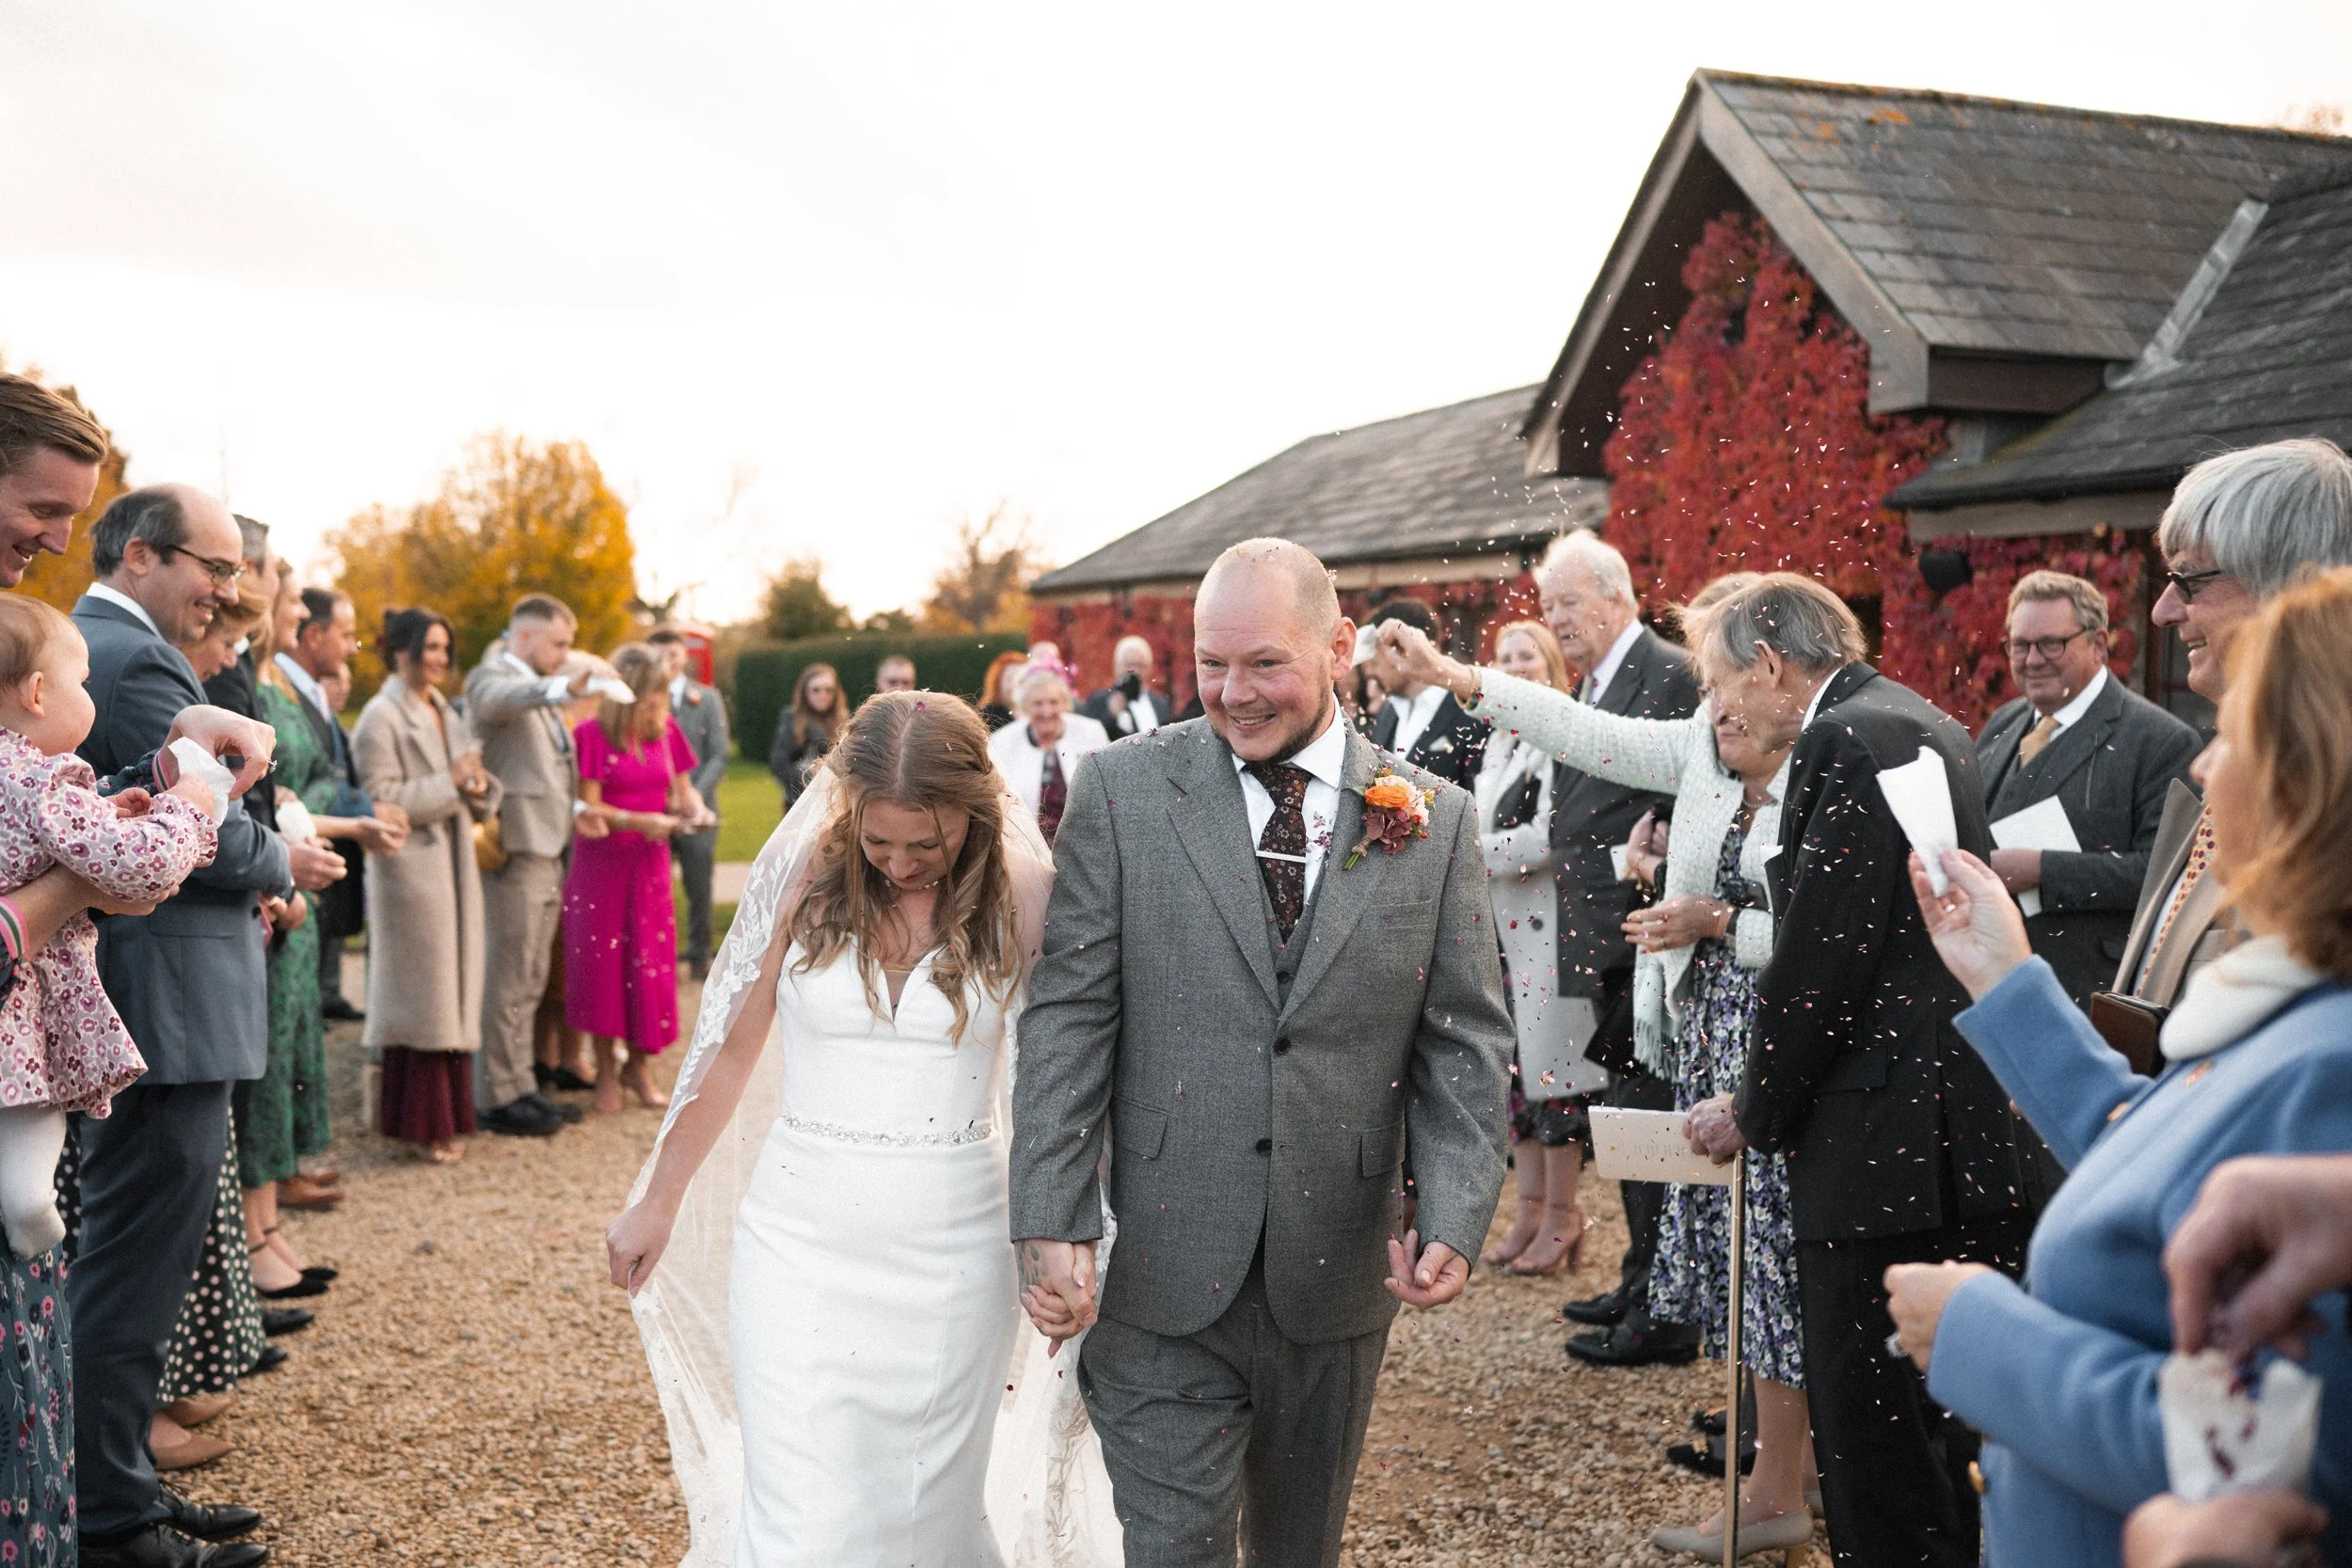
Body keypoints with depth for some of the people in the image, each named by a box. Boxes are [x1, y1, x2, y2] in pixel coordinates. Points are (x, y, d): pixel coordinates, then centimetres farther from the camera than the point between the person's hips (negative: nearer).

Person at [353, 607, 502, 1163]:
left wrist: (479, 786, -1)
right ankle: (420, 1125, 4)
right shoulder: (381, 718, -9)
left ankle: (447, 1117, 17)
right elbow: (380, 799, -17)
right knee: (420, 998, -4)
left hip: (455, 867, 8)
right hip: (410, 871, -8)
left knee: (454, 991, 9)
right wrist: (450, 783, -16)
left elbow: (478, 798, 22)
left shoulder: (446, 715, 17)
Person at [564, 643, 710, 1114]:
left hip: (650, 862, 4)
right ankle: (606, 1072, 12)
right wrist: (639, 821, -26)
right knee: (601, 964, -1)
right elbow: (588, 808, -14)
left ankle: (637, 1067, 18)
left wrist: (694, 809, -9)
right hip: (602, 862, -4)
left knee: (650, 966, 3)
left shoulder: (666, 731, 5)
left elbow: (683, 789, 13)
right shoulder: (592, 735, -10)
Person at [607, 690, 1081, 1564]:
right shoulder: (806, 879, -3)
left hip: (953, 1252, 0)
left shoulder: (1020, 899, -5)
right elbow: (731, 1054, 6)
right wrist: (656, 1206, 13)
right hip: (802, 1238, 0)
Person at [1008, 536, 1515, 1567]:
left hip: (1340, 1281, 2)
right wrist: (1052, 1221, -12)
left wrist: (1455, 1217, -12)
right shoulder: (1122, 792, -3)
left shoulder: (1434, 822, 2)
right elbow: (1069, 1014, -5)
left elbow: (1466, 1043, 2)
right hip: (1164, 1279, -2)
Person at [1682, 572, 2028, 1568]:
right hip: (1957, 1132, 10)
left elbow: (1818, 962, -17)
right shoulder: (1923, 726, 17)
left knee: (1871, 1430, -3)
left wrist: (1755, 1112, -3)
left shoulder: (1845, 740, -14)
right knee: (1936, 1423, 20)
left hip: (1883, 1147, -10)